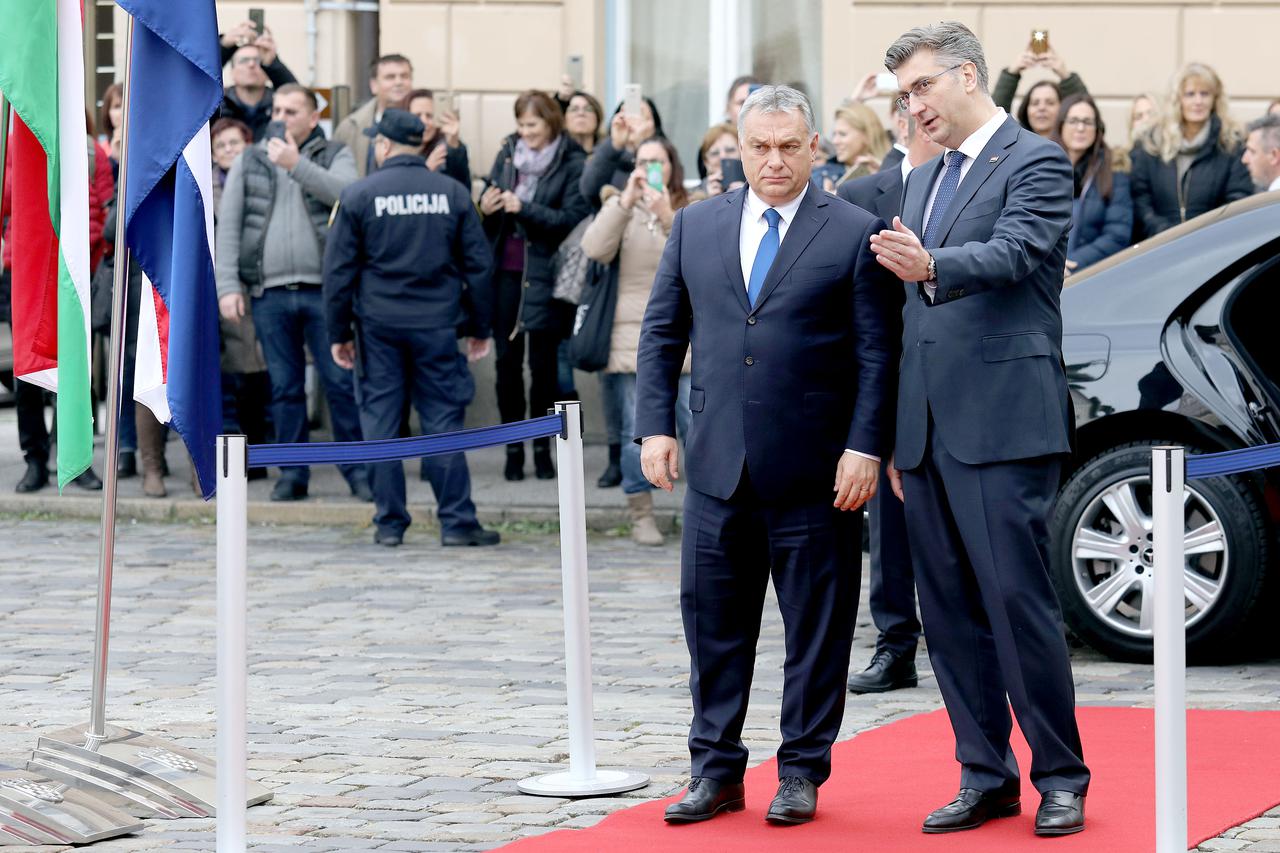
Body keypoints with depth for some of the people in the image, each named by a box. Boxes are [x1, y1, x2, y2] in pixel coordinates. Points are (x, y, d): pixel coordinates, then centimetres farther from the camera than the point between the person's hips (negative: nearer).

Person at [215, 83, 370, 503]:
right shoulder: (249, 162, 12)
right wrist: (227, 285, -2)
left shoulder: (335, 156, 7)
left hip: (324, 290, -2)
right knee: (285, 388, 6)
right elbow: (227, 226, 7)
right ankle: (292, 474, 12)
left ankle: (358, 470, 4)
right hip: (270, 293, 2)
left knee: (341, 382, -3)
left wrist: (296, 165, -17)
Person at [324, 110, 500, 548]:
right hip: (436, 326, 1)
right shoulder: (453, 193, 3)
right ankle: (457, 521, 1)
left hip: (377, 326, -1)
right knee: (443, 421, 4)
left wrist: (339, 332, 6)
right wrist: (482, 328, 13)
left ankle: (389, 523, 6)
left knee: (380, 422, 5)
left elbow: (339, 269, -1)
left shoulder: (358, 195, -2)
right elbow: (477, 264, 5)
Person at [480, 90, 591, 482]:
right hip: (505, 271, 4)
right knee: (507, 360, 4)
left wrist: (524, 208, -21)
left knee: (542, 362, 3)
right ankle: (513, 447, 11)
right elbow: (488, 197, 15)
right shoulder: (508, 153, 7)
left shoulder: (572, 164, -7)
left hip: (543, 274, -4)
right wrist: (485, 207, -8)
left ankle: (542, 448, 12)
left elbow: (573, 218, -14)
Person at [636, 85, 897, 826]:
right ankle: (717, 770, 18)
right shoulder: (696, 227, 10)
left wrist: (865, 447, -12)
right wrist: (656, 426, 3)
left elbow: (877, 354, -4)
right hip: (718, 466, 3)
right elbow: (661, 334, 13)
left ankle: (802, 772, 14)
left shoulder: (855, 233, -2)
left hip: (814, 473, -3)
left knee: (816, 627, 4)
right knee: (714, 624, 8)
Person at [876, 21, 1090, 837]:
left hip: (1004, 425, -8)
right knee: (950, 610, 8)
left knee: (1018, 601, -8)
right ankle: (985, 776, 15)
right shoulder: (923, 181, 20)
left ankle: (1061, 777, 2)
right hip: (929, 431, 8)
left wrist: (932, 266, -42)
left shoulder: (1037, 162, -4)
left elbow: (1011, 254, -23)